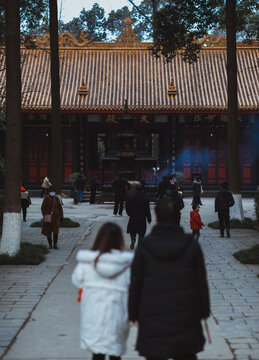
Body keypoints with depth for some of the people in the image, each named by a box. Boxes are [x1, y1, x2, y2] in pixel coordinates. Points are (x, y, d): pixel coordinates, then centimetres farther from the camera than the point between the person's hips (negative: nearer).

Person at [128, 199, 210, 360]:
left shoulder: (144, 247, -4)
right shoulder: (192, 245, -2)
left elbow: (136, 284, -1)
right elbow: (201, 282, 1)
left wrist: (133, 314, 7)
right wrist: (204, 311, 11)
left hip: (153, 317, -1)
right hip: (185, 316, 1)